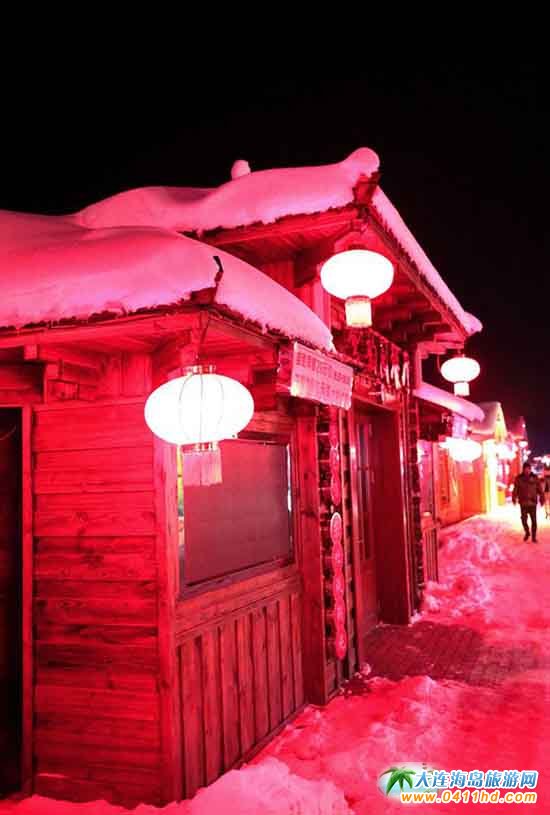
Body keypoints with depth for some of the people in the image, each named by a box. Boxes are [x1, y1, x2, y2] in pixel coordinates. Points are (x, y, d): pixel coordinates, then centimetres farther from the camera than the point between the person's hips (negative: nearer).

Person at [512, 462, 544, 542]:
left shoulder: (534, 478, 0)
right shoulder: (519, 478, -1)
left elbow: (540, 489, 1)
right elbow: (515, 489, -1)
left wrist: (542, 499, -4)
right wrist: (514, 498, -10)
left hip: (533, 503, 0)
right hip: (523, 503, 0)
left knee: (534, 520, 0)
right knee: (524, 519, 5)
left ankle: (534, 536, 11)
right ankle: (527, 532, 30)